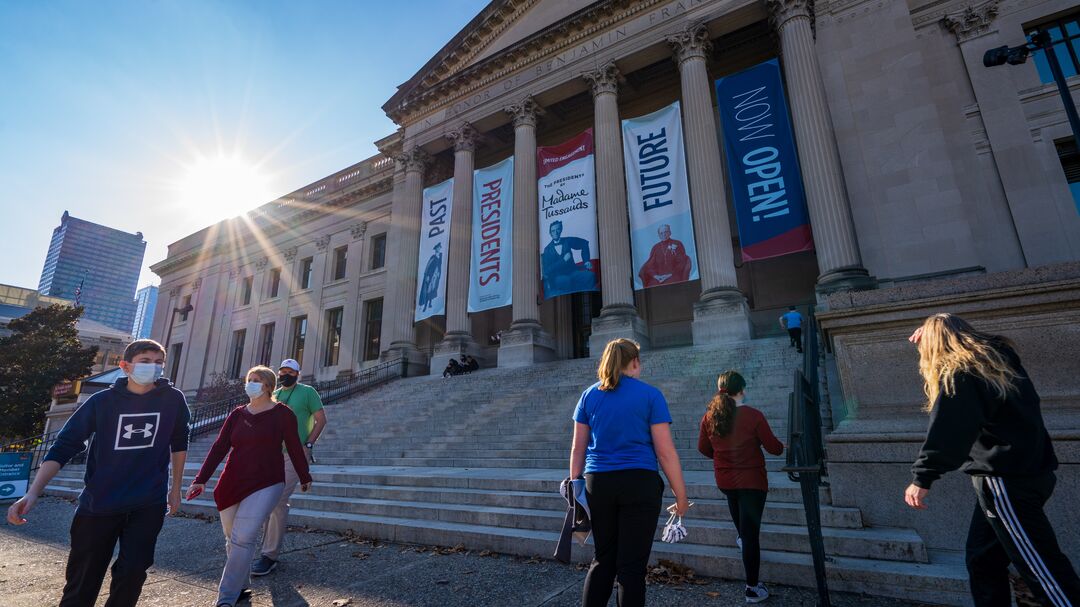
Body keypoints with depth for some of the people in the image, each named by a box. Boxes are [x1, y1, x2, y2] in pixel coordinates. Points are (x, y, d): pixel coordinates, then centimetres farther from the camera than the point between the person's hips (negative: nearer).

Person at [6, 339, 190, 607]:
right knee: (82, 581, 8)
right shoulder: (102, 401, -7)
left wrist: (175, 488, 12)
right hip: (99, 503, 0)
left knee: (132, 573, -2)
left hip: (149, 504, 0)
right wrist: (32, 493, -18)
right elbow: (64, 446, -6)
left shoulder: (173, 399, -4)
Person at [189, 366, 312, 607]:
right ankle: (240, 586, 32)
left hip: (266, 485, -5)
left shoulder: (282, 413, -3)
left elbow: (294, 448, 2)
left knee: (243, 539, -12)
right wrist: (201, 479, -7)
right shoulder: (237, 414, 7)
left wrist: (304, 477, 10)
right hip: (232, 485, 5)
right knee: (232, 539, 13)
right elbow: (219, 448, 4)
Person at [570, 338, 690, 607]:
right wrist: (681, 497, 3)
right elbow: (665, 451, -5)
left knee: (603, 559, 17)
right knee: (632, 564, 7)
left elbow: (577, 448, 8)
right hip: (640, 484, -3)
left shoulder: (589, 395, 7)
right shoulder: (650, 395, -3)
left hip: (597, 484, 4)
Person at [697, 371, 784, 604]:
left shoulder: (709, 416, -6)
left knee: (734, 498, 37)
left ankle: (742, 538, 52)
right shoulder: (753, 415, -18)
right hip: (752, 481, -4)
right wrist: (782, 447, 13)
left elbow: (703, 448, 4)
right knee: (751, 533, 3)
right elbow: (773, 447, -10)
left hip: (724, 481, 4)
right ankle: (753, 588, 12)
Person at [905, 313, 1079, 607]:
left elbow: (946, 434, -25)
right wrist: (929, 333, 23)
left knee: (1044, 571, -3)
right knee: (983, 561, 16)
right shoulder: (995, 357, 9)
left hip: (1007, 481, -10)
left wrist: (922, 478, -24)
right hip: (1024, 471, 10)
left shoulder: (957, 375, -17)